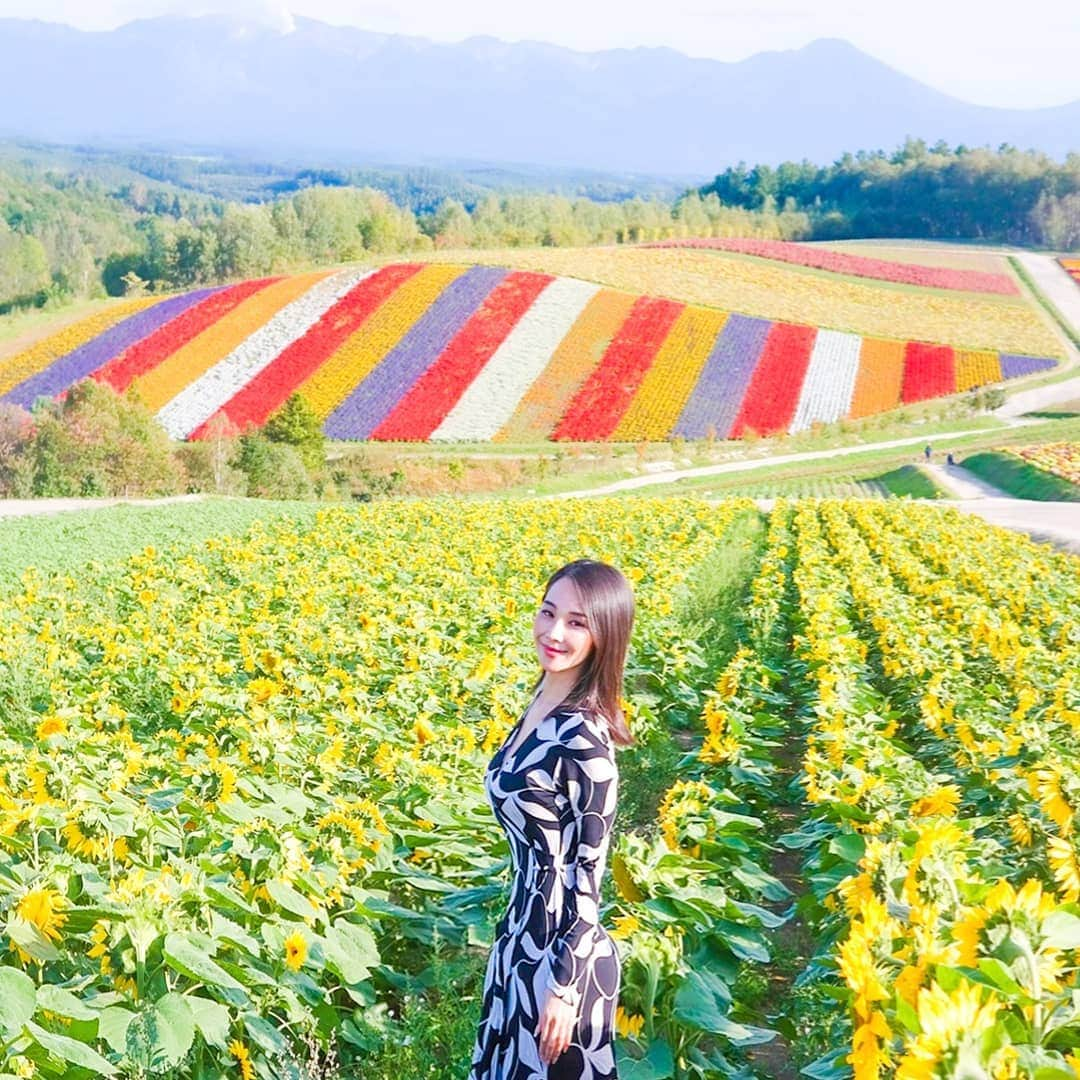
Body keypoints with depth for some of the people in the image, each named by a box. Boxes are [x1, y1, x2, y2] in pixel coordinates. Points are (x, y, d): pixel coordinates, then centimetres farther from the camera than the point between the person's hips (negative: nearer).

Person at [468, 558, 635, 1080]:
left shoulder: (583, 736, -23)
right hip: (522, 934, 9)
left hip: (561, 951, -9)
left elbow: (590, 871, -20)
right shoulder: (543, 700, 2)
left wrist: (566, 987, -18)